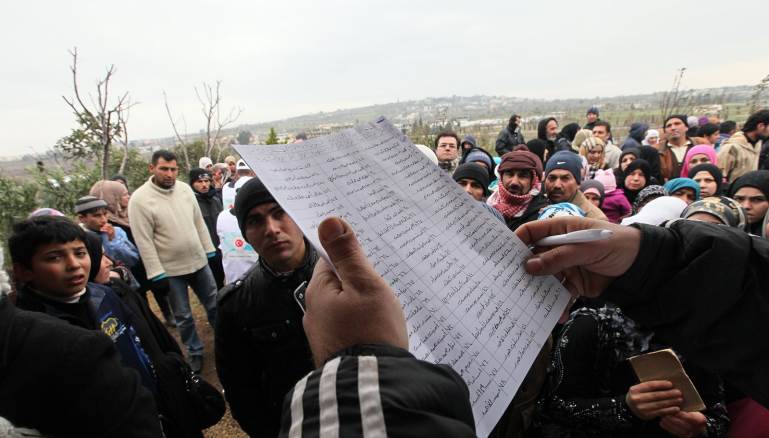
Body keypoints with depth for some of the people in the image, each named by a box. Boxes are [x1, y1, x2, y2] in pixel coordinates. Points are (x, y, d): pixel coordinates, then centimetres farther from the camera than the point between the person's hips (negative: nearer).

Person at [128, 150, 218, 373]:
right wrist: (157, 274, -16)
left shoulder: (185, 189, -1)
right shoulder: (140, 199, -16)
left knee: (214, 305, 16)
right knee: (183, 316, 10)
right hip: (170, 270, -4)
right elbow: (144, 242, -16)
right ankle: (195, 352, 30)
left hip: (199, 261, 4)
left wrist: (210, 251, 6)